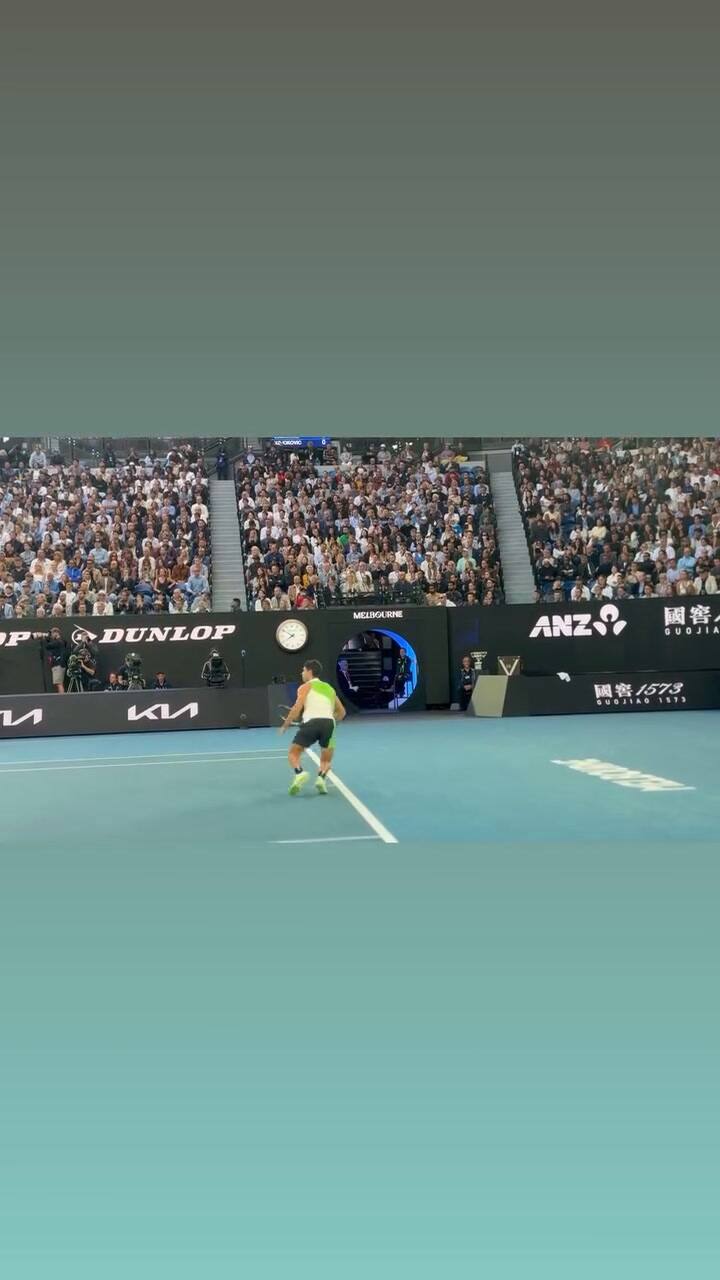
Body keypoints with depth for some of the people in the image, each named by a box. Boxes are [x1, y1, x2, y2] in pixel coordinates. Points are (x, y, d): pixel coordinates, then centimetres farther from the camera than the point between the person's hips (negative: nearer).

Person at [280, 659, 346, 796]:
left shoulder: (306, 687, 13)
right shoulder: (329, 688, 29)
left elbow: (297, 708, 0)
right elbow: (341, 712, 31)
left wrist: (286, 724, 11)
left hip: (312, 722, -4)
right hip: (329, 723, 4)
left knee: (293, 753, 11)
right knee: (326, 760, 20)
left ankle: (300, 773, -18)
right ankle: (321, 778, -10)